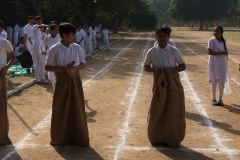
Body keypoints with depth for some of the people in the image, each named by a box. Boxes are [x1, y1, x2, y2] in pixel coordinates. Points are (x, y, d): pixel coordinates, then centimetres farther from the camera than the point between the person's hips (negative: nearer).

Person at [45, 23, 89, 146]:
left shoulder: (77, 48, -2)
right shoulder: (54, 50, -10)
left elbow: (83, 64, 6)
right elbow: (47, 67, -8)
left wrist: (74, 69, -15)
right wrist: (64, 69, -18)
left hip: (75, 81, 2)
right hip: (61, 81, -2)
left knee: (77, 109, 7)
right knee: (60, 110, 6)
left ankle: (79, 138, 19)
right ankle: (60, 138, 21)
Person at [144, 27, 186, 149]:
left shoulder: (174, 51, -5)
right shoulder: (151, 52, 0)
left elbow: (183, 66, 0)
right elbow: (146, 67, 8)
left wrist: (171, 70, -17)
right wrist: (153, 69, -13)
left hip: (173, 83, -1)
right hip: (158, 83, 2)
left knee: (173, 111, 2)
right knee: (156, 110, 6)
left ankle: (173, 139, 13)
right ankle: (156, 138, 22)